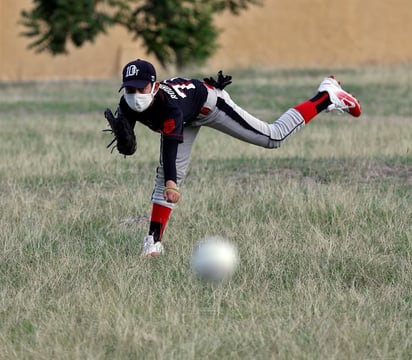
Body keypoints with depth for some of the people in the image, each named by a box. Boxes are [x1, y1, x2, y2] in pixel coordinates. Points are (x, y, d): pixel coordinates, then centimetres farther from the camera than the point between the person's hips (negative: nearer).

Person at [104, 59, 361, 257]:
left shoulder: (168, 104, -45)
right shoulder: (127, 107, -26)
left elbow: (171, 145, -57)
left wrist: (171, 183, -70)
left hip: (208, 102, -6)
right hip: (188, 119, 6)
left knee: (273, 138, -4)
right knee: (166, 174, -1)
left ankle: (326, 98, 10)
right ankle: (154, 240, 5)